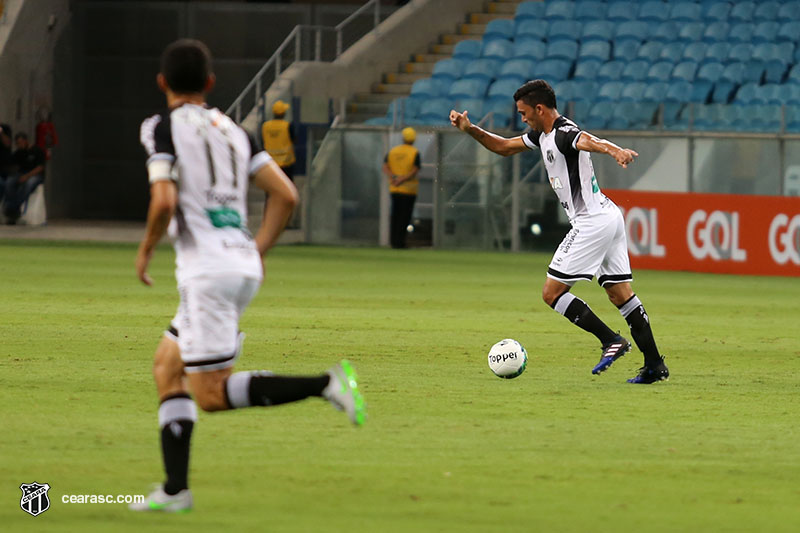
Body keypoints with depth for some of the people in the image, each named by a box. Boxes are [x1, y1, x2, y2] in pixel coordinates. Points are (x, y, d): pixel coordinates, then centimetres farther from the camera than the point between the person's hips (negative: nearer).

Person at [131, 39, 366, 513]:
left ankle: (325, 384, -21)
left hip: (207, 269, -8)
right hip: (244, 266, 8)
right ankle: (175, 489, 11)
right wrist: (258, 250, 18)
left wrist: (146, 251, 0)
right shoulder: (232, 130, 16)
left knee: (212, 394, -7)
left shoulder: (163, 128, -3)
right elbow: (286, 194, 10)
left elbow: (164, 201, -17)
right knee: (167, 368, 18)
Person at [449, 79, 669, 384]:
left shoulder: (564, 134, -18)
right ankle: (654, 365, 10)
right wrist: (471, 130, 14)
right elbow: (505, 147, 27)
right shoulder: (543, 134, 13)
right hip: (608, 217, 10)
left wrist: (615, 151, -63)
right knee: (620, 293, 10)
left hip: (592, 222, -10)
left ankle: (611, 341, -6)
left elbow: (589, 141, -42)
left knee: (552, 292, -5)